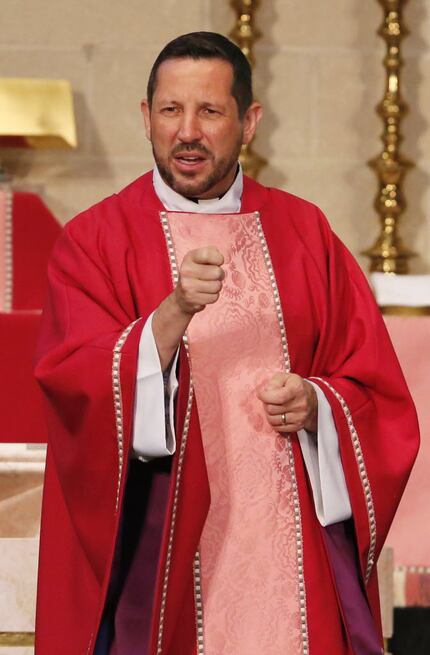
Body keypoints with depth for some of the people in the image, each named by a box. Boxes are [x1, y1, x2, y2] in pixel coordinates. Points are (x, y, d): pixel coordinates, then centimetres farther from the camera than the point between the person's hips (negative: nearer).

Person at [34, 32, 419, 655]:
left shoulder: (305, 233, 9)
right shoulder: (96, 241, 0)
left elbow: (379, 391, 10)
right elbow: (77, 393, -13)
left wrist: (316, 404, -11)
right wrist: (175, 312, -27)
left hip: (294, 550, 2)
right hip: (160, 555, -2)